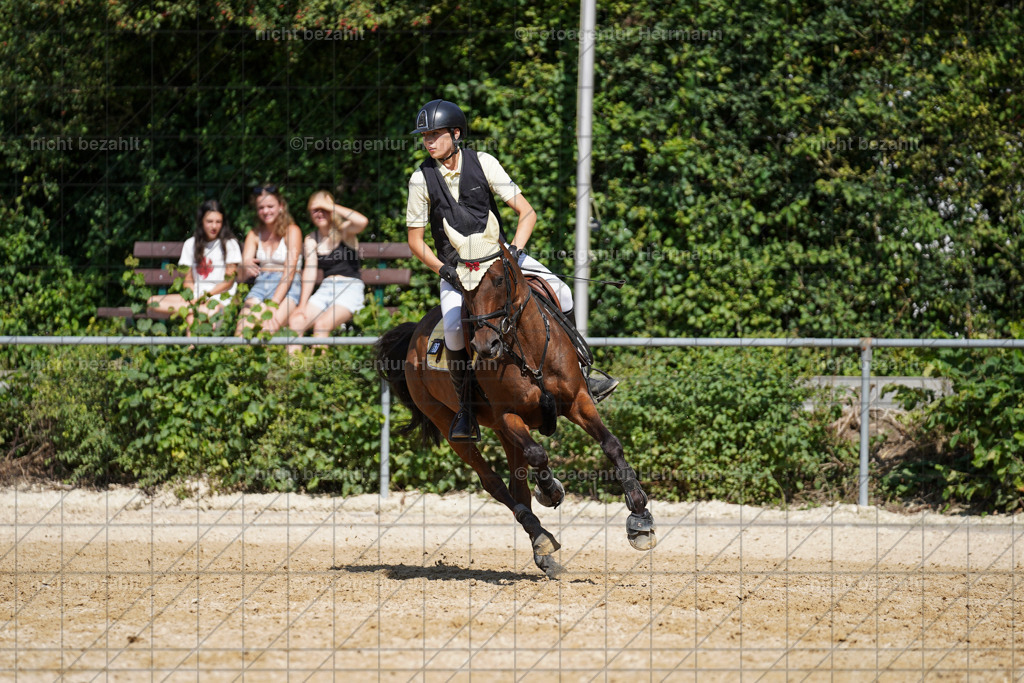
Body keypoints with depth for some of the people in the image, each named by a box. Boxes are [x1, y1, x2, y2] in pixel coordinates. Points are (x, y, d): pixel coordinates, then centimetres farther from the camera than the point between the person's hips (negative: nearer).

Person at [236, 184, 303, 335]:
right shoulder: (254, 235, 14)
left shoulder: (292, 231, -1)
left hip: (286, 288, -4)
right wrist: (246, 268, -25)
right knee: (242, 330, -27)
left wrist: (273, 304, -24)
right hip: (260, 286, 4)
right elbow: (242, 275, 3)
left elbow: (290, 271, -11)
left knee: (268, 329, -34)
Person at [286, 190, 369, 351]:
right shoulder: (311, 240, 12)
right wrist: (302, 305, -10)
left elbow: (363, 221, -22)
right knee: (295, 321, -20)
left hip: (350, 289, -5)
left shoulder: (344, 231, 0)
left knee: (322, 324, -30)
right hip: (325, 288, 5)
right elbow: (310, 271, 2)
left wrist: (331, 206, -15)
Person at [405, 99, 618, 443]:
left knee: (559, 292, -17)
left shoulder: (483, 163, -10)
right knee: (455, 327, -28)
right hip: (455, 264, -1)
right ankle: (466, 411, -13)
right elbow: (415, 240, -2)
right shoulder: (422, 179, -9)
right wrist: (445, 270, -16)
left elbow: (527, 213, -9)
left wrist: (514, 250, -24)